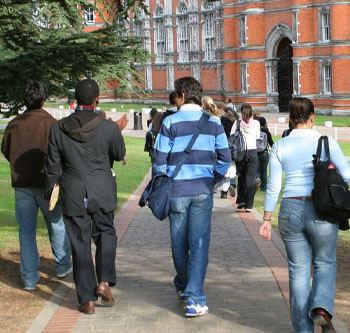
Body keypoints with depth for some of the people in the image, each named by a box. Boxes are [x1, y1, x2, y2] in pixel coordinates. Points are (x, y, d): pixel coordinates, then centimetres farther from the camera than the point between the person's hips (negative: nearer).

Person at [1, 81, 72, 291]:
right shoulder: (51, 123, -10)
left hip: (21, 184, 3)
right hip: (47, 182, -3)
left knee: (26, 230, 7)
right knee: (57, 225, 16)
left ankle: (29, 278, 7)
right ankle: (62, 266, 29)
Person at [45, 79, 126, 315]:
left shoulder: (58, 128, -6)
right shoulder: (108, 127, -11)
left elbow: (53, 165, 0)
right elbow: (120, 155, 5)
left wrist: (52, 191, 13)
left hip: (73, 195, 1)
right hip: (102, 192, -1)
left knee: (80, 244, 7)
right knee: (105, 233, 21)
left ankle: (87, 300, 11)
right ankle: (104, 281, 4)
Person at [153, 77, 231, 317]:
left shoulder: (170, 122, -5)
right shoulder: (213, 123, 3)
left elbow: (160, 160, -5)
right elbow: (225, 158, 2)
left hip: (177, 191, -1)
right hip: (203, 191, 1)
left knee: (179, 243, 15)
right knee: (199, 244, -1)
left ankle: (183, 287, 35)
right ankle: (194, 299, -7)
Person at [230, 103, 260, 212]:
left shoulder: (237, 123, -4)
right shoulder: (256, 123, -3)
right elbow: (258, 136, 11)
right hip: (252, 152, -1)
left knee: (241, 177, 19)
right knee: (251, 179, 1)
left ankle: (241, 200, 17)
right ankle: (248, 205, -2)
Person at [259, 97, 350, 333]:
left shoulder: (280, 146, 1)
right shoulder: (326, 142, -4)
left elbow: (273, 187, 1)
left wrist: (267, 220, 7)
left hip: (290, 210, 2)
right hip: (321, 212, -2)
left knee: (299, 268, 12)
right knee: (325, 263, 16)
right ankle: (321, 308, -9)